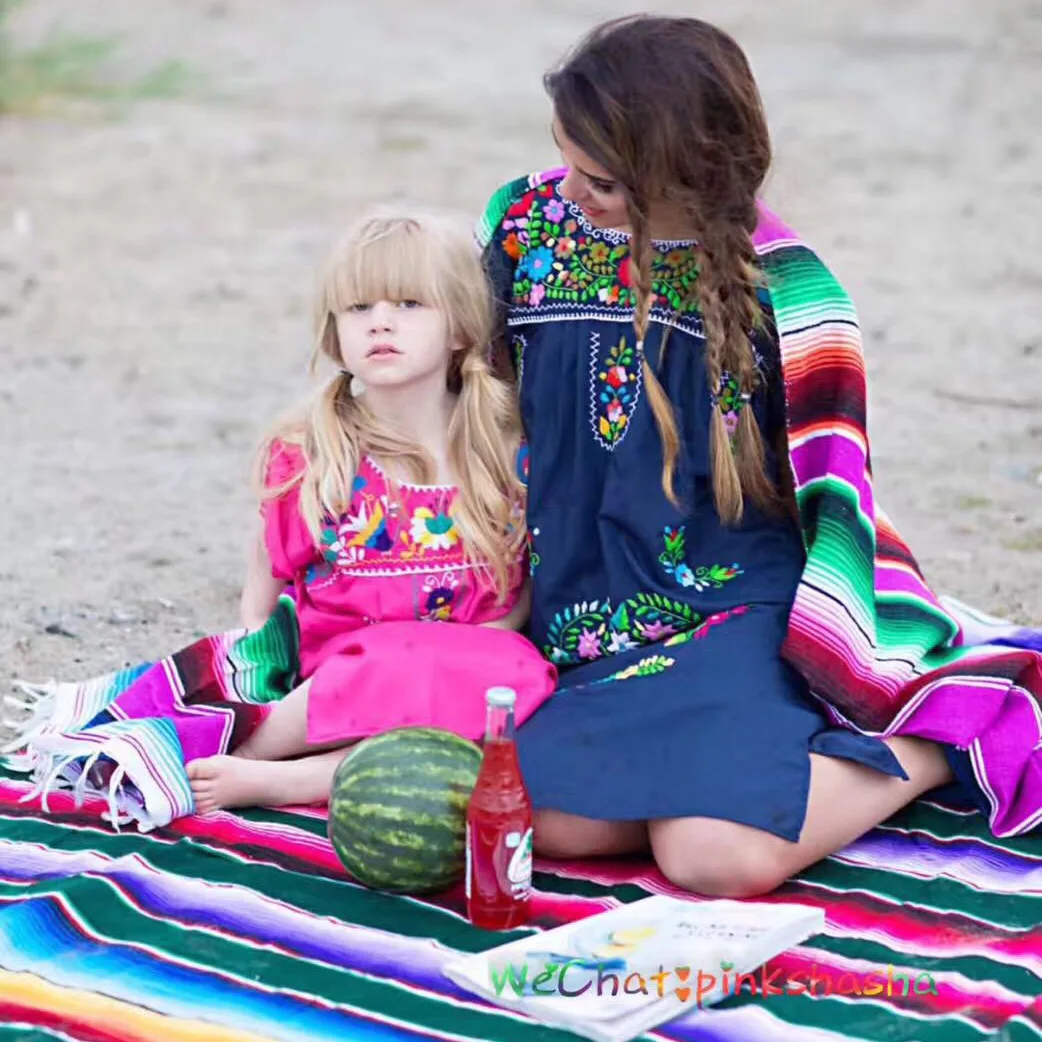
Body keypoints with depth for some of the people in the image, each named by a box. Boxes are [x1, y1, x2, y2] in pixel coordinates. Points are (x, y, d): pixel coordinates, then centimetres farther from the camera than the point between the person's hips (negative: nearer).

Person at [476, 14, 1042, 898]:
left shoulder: (781, 285, -10)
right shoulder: (525, 224, 0)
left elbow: (837, 493, -4)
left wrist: (849, 670, -9)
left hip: (740, 608, -4)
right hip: (591, 619, 4)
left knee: (717, 855, -27)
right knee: (550, 817, -24)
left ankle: (942, 741, -2)